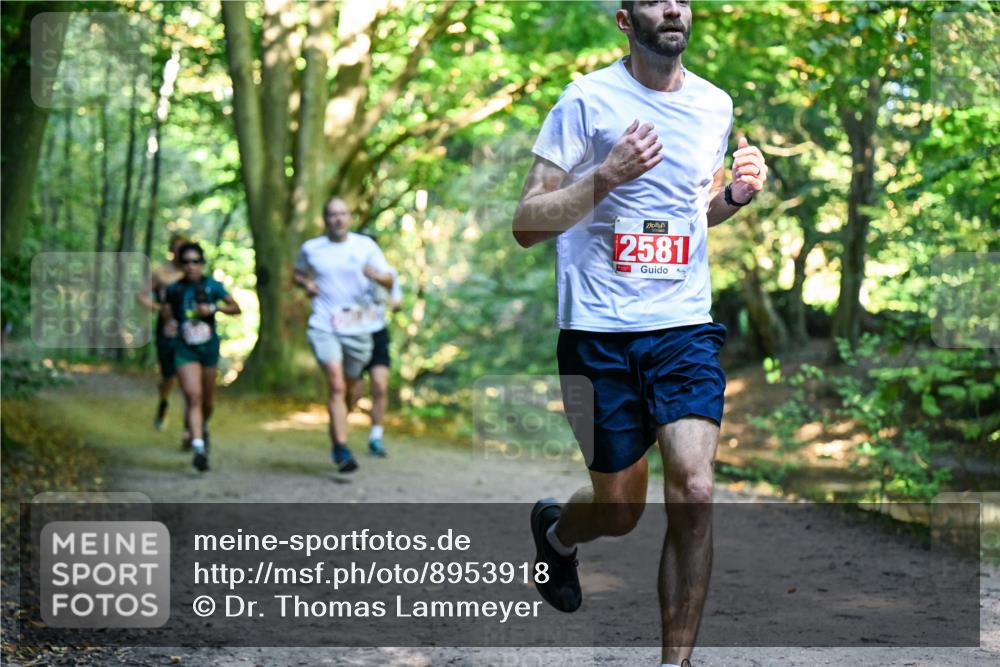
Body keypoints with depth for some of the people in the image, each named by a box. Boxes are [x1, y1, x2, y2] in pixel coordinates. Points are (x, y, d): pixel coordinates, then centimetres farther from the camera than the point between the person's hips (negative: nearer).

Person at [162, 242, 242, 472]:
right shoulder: (175, 289, 0)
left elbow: (236, 308, -2)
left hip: (209, 348, 1)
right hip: (185, 349, -1)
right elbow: (167, 310, 18)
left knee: (207, 397, 15)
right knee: (192, 396, -17)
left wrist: (214, 308, -16)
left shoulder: (212, 286, -4)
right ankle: (198, 447, -25)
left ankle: (204, 427, 47)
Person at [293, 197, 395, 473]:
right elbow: (296, 274, 24)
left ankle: (336, 436, 37)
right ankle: (342, 450, -20)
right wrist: (306, 284, 1)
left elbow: (389, 281, 3)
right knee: (336, 385, -17)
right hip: (324, 327, -2)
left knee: (351, 388, 12)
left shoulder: (366, 245, 5)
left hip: (358, 327, 2)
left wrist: (376, 275, -21)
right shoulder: (310, 249, 6)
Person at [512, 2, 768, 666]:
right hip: (600, 331, -3)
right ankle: (555, 529, 44)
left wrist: (736, 193, 3)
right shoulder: (588, 99, -7)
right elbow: (527, 224, -8)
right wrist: (608, 175, -22)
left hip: (686, 325, 3)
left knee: (694, 492, -13)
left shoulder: (716, 104, 9)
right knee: (620, 508, 7)